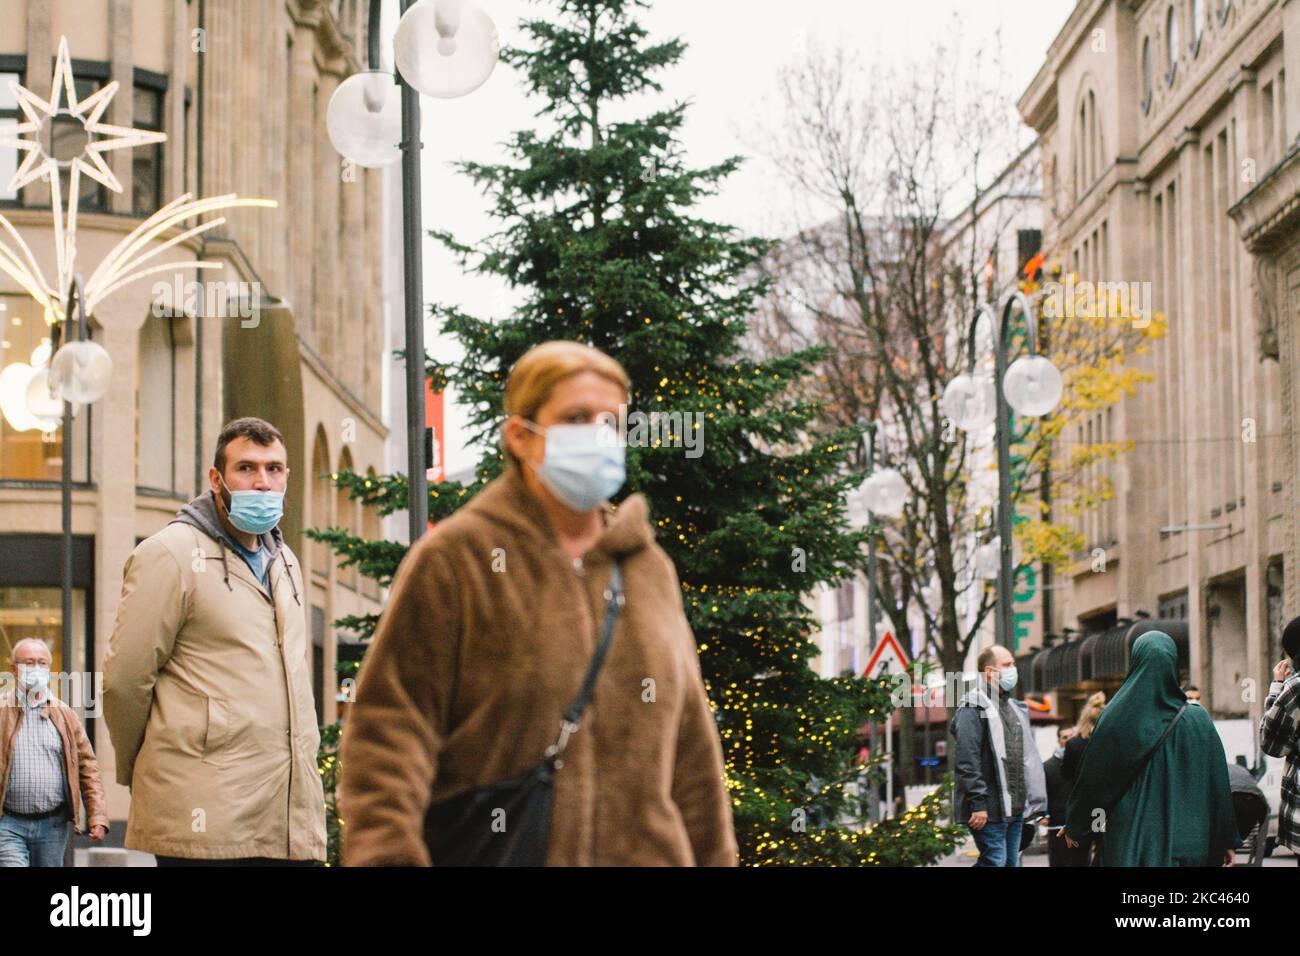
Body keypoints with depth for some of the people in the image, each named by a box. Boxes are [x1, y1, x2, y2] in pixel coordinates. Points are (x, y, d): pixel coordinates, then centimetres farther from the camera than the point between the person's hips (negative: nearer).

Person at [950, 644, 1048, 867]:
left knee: (1012, 862, 9)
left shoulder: (1014, 707, 19)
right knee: (994, 861, -12)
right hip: (990, 808, -9)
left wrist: (1034, 802, 19)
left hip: (1015, 807, 9)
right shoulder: (973, 708, -10)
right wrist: (977, 804, -22)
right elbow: (967, 762, -17)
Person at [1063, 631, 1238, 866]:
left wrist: (1074, 826, 17)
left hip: (1129, 843, -1)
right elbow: (1218, 784, 1)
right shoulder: (1198, 721, -2)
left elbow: (1092, 777, 2)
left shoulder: (1116, 717, -5)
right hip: (1184, 842, 1)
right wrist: (1227, 842, 10)